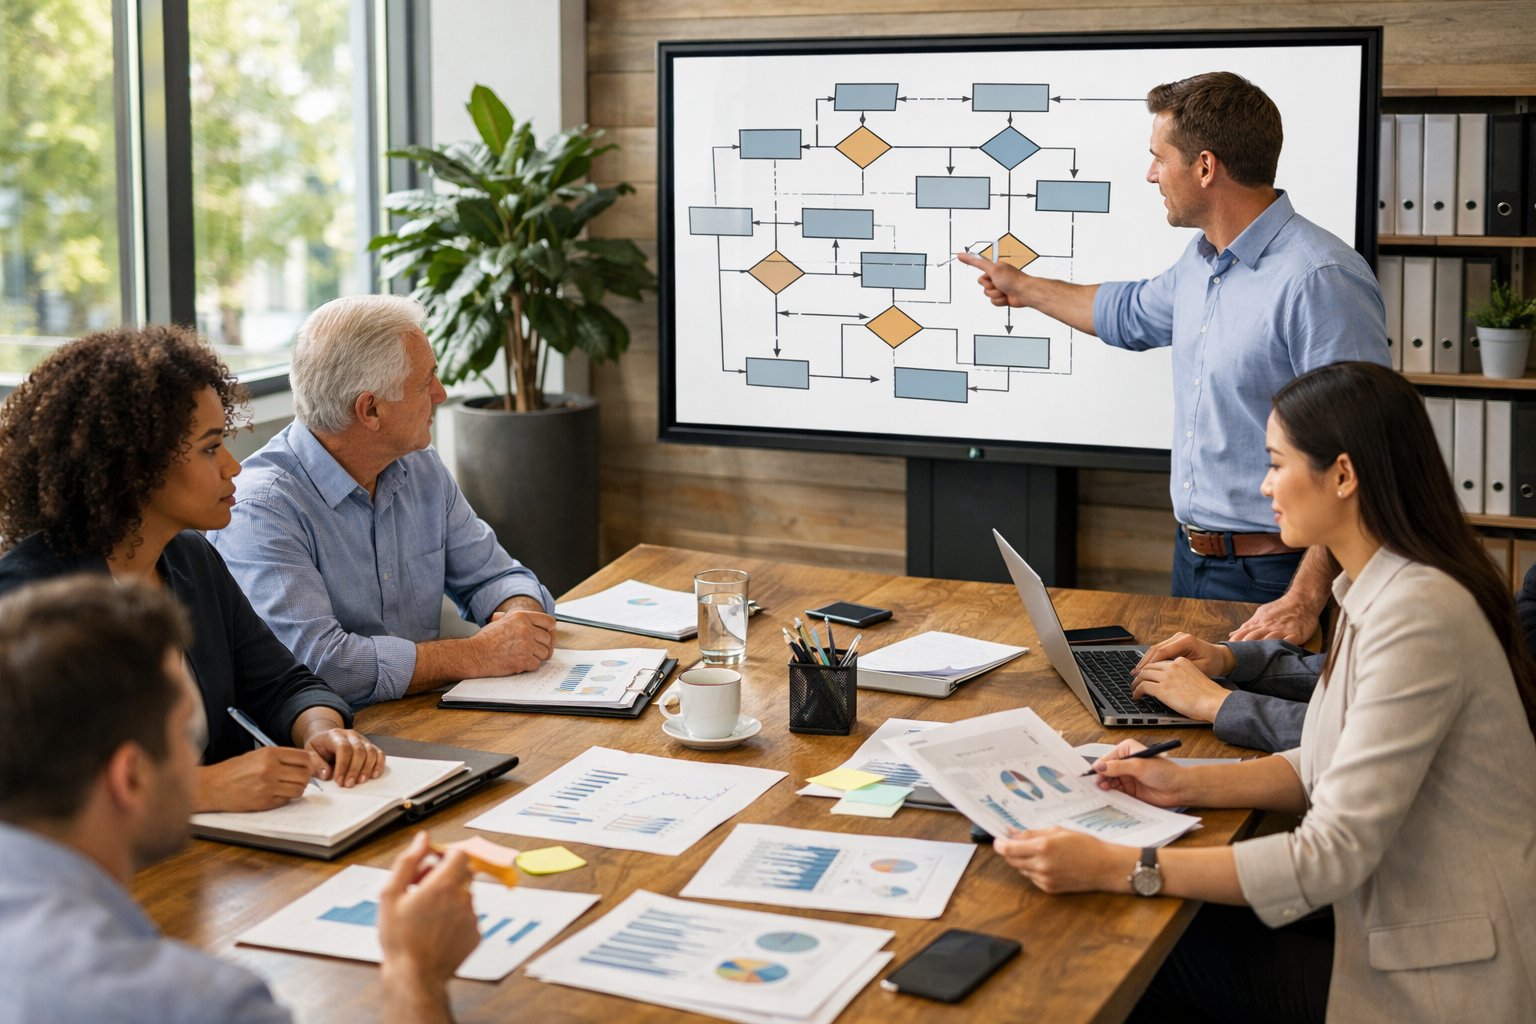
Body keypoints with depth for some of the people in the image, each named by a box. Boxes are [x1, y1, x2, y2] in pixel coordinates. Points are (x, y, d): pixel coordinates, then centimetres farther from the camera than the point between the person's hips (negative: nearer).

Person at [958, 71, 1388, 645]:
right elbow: (1131, 314, 32)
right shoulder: (1202, 261, 8)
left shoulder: (1320, 280, -23)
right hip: (1192, 557, 9)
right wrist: (1023, 288, 42)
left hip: (1268, 580, -9)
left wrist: (1305, 600, -28)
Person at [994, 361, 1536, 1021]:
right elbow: (1327, 769, 12)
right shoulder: (1375, 592, 6)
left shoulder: (1416, 613, -26)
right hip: (1396, 925, 8)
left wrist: (1117, 869, -30)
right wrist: (1190, 785, -2)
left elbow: (1331, 855, -29)